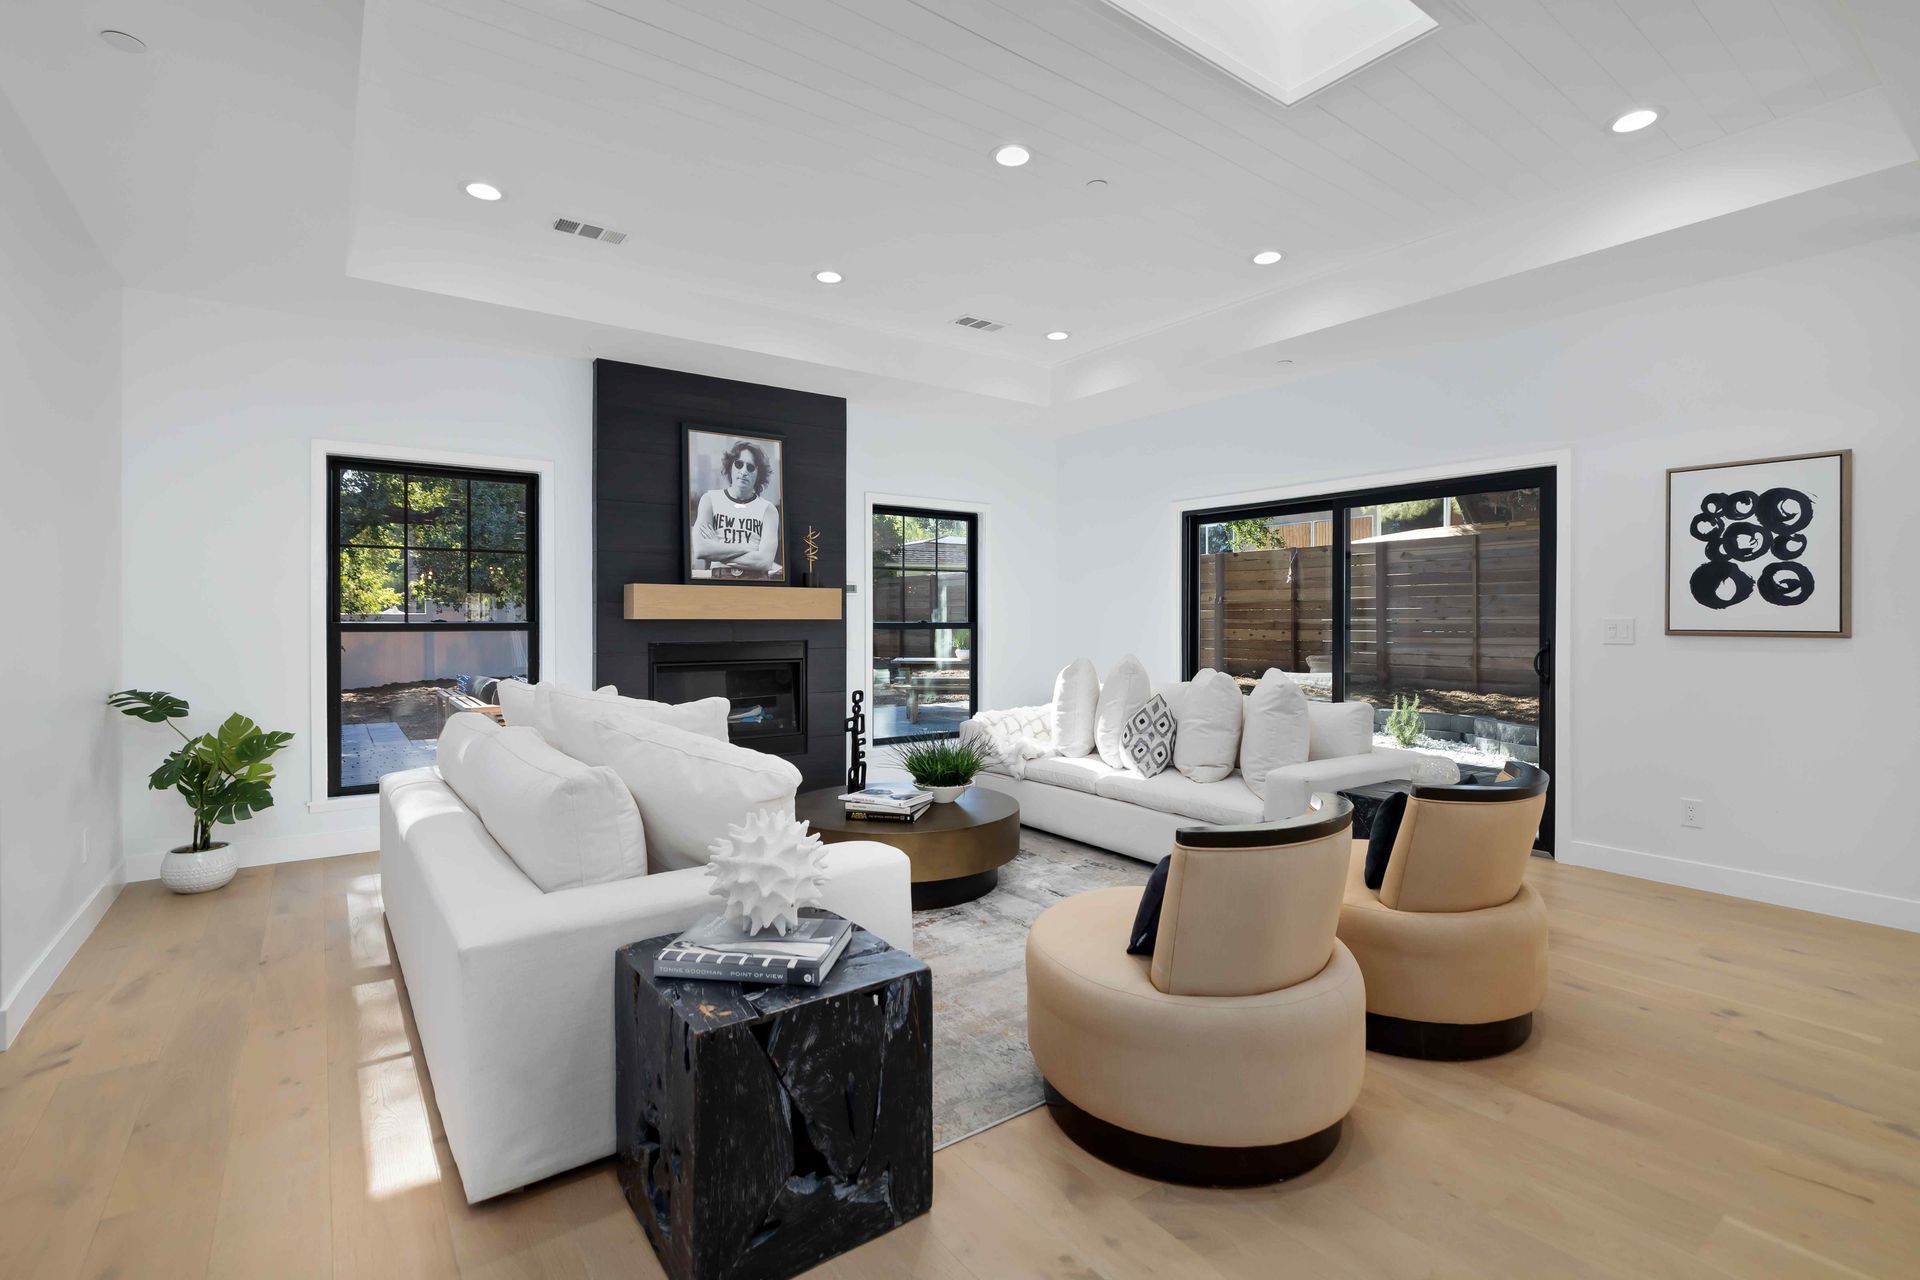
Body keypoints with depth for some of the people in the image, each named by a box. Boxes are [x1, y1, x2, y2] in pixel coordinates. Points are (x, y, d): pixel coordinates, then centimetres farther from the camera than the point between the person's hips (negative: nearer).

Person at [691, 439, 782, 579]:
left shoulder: (768, 510, 7)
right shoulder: (710, 499, 10)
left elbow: (765, 561, -7)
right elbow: (700, 550, -5)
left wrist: (716, 549, -3)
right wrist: (747, 548, -4)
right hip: (718, 577, 1)